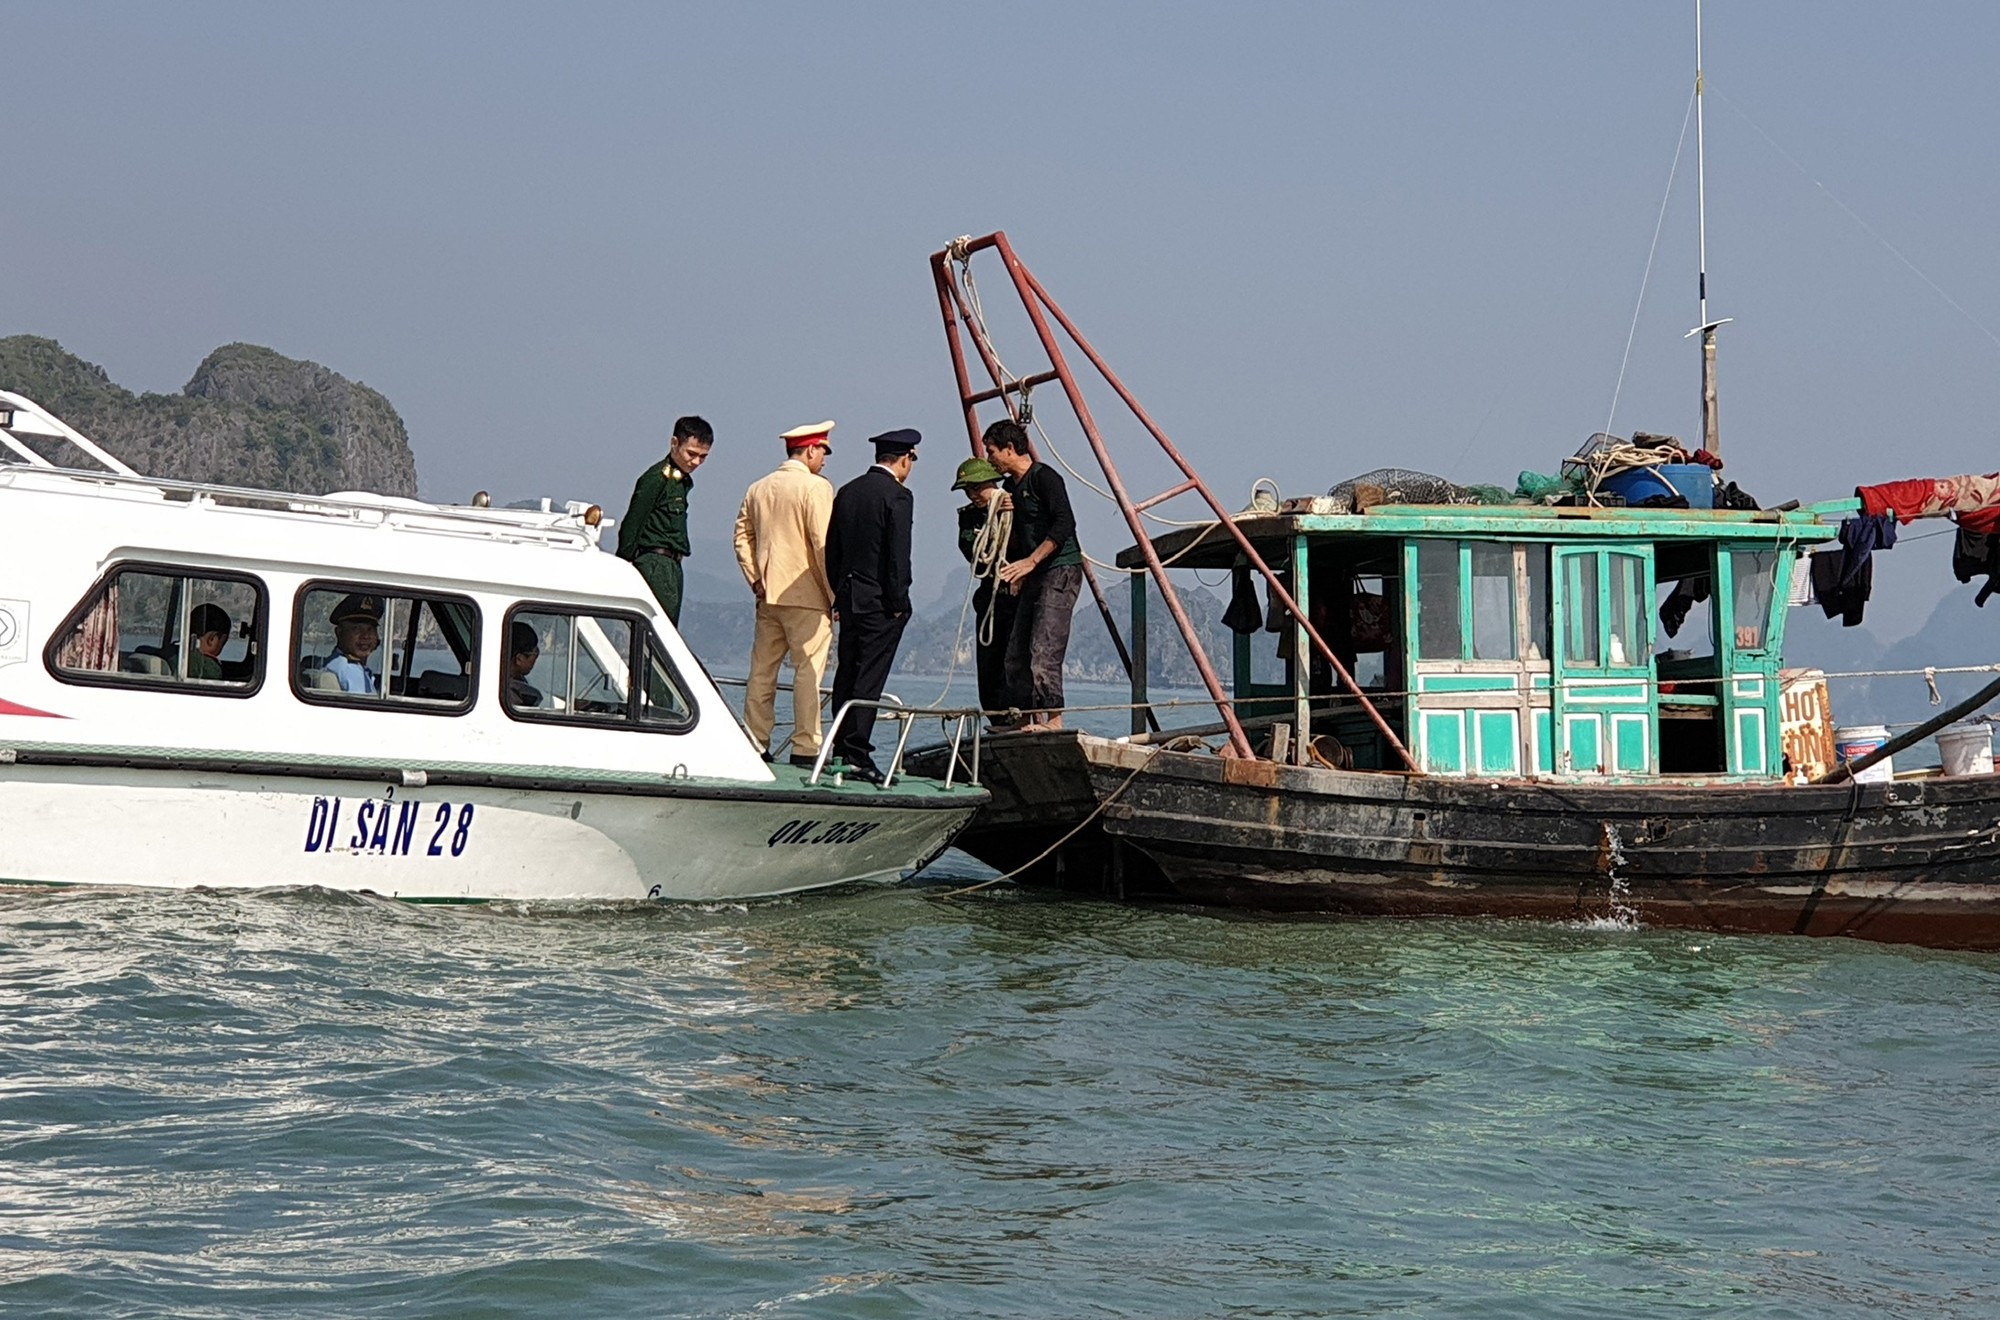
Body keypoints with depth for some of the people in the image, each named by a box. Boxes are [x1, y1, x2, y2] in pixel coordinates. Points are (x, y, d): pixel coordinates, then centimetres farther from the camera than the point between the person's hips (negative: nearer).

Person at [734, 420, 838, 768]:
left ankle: (755, 743, 13)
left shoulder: (758, 488, 13)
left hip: (769, 594, 7)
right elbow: (824, 544, -13)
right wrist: (835, 595, -9)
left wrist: (755, 579, 11)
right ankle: (805, 747, -9)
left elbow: (743, 536, 13)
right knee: (808, 669, -5)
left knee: (762, 669, 10)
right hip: (806, 595, -7)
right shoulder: (816, 487, -9)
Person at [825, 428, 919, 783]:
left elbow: (831, 550, 14)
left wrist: (839, 595, 18)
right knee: (869, 679, -7)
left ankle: (841, 750, 15)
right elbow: (898, 554, -15)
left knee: (847, 675, 12)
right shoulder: (897, 495, -10)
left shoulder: (847, 492, 12)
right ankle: (856, 754, -10)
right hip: (880, 601, -7)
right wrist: (898, 602, -9)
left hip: (849, 598, 7)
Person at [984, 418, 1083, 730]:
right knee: (1016, 654, 4)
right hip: (1034, 577, 10)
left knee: (1044, 651, -19)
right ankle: (1031, 721, 6)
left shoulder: (1044, 477, -8)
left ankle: (1053, 719, -22)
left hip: (1060, 571, -9)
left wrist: (1031, 561, -22)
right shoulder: (1011, 488, 18)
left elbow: (1064, 525, -19)